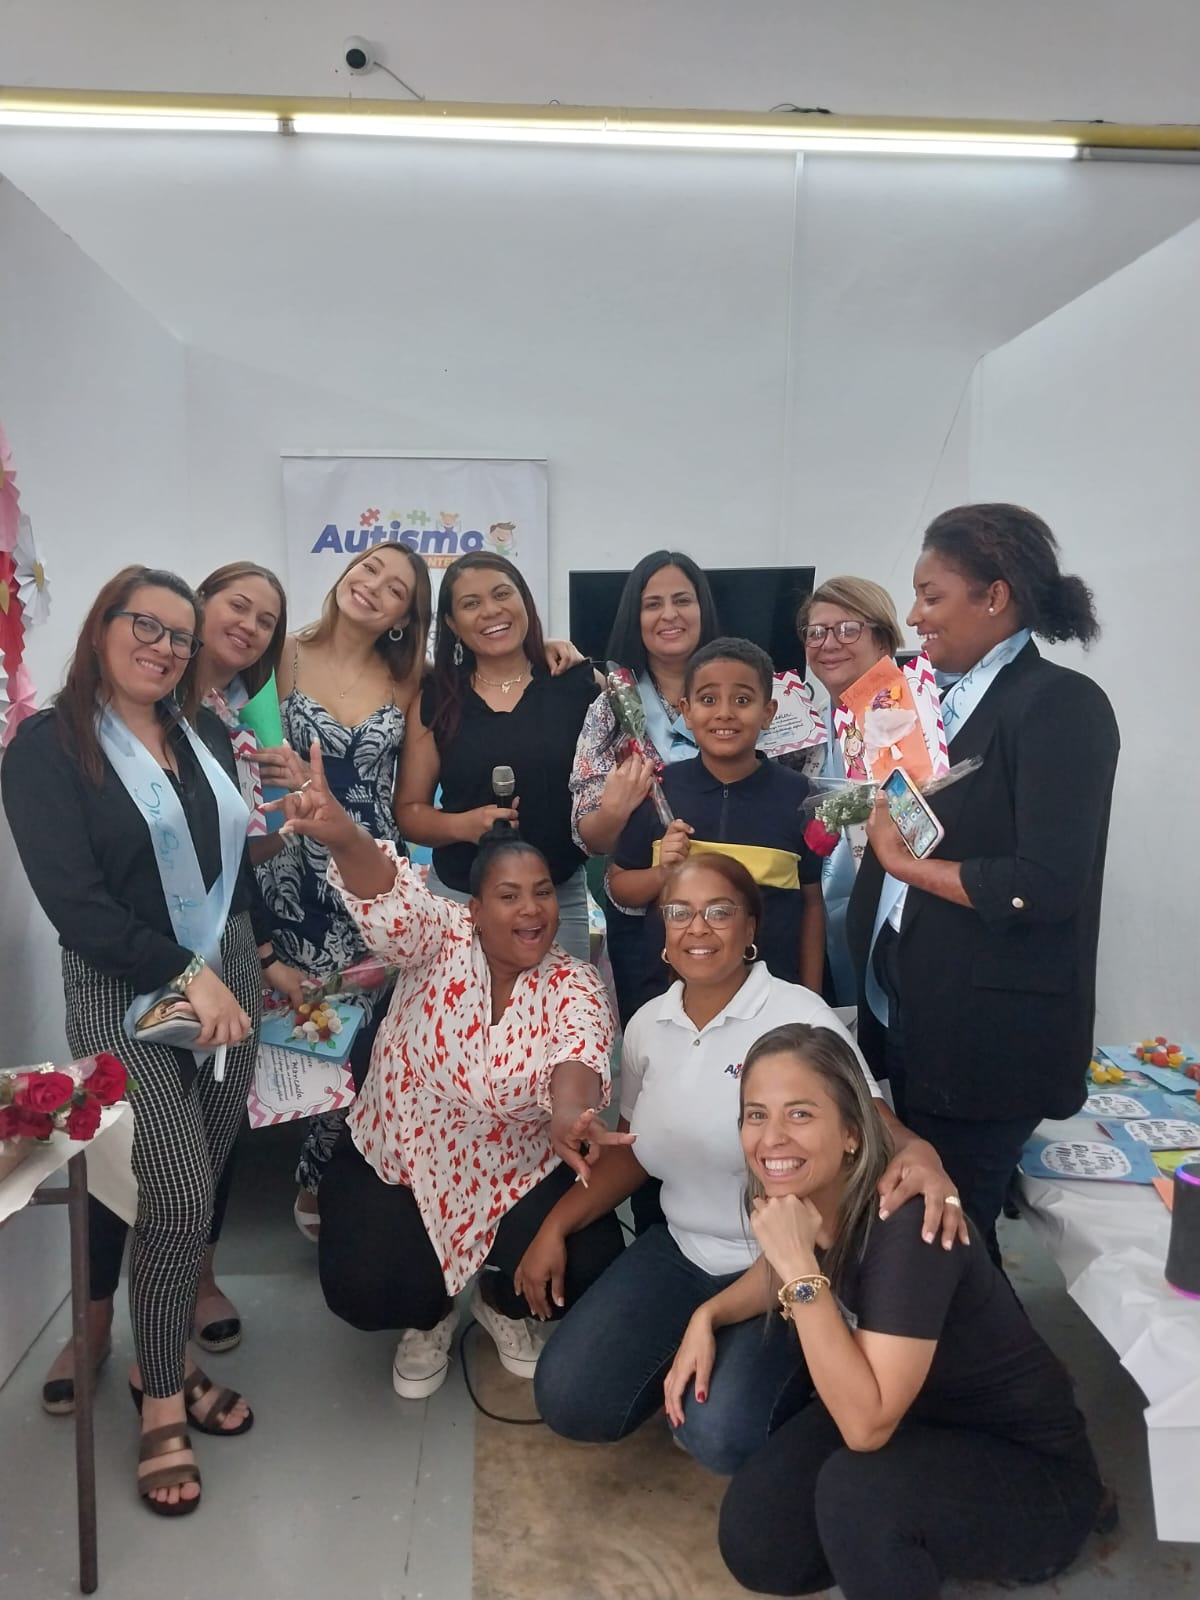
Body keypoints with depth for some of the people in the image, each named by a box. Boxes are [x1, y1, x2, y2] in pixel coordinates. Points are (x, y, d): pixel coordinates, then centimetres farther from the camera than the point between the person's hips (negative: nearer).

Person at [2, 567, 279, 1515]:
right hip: (127, 998, -5)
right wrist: (185, 974, -18)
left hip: (230, 979, 5)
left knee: (197, 1190, 11)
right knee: (178, 1200, -6)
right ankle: (161, 1408, 15)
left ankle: (165, 1359, 32)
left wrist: (254, 963, 13)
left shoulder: (207, 735, 10)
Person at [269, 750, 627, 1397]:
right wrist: (344, 839, -58)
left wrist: (568, 1114, -56)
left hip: (520, 1171, 1)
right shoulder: (443, 938, -13)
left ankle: (500, 1302, 19)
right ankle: (429, 1316, 19)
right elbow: (393, 904, -35)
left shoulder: (574, 983, -10)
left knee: (586, 1267, -18)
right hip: (398, 1159, -1)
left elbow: (580, 1050, -32)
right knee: (365, 1290, -20)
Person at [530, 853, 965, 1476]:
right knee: (567, 1401, -5)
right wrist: (555, 1227, 5)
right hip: (683, 1250, 5)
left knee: (719, 1434, -23)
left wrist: (916, 1152, -46)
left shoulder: (798, 1015, -18)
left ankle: (794, 1371, 11)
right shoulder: (647, 1026, 0)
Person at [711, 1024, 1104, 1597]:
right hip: (911, 1424, 7)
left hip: (1031, 1469, -7)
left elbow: (865, 1426, -36)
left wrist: (800, 1265, -39)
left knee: (855, 1488, -34)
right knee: (752, 1544, -7)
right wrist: (707, 1316, -2)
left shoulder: (906, 1225, -33)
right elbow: (778, 1275, 15)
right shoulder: (797, 1196, -11)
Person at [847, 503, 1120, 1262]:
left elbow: (1046, 887, -23)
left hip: (989, 1034, -8)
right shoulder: (954, 700, 11)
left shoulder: (1062, 704, -15)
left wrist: (902, 861, -14)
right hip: (913, 1010, 8)